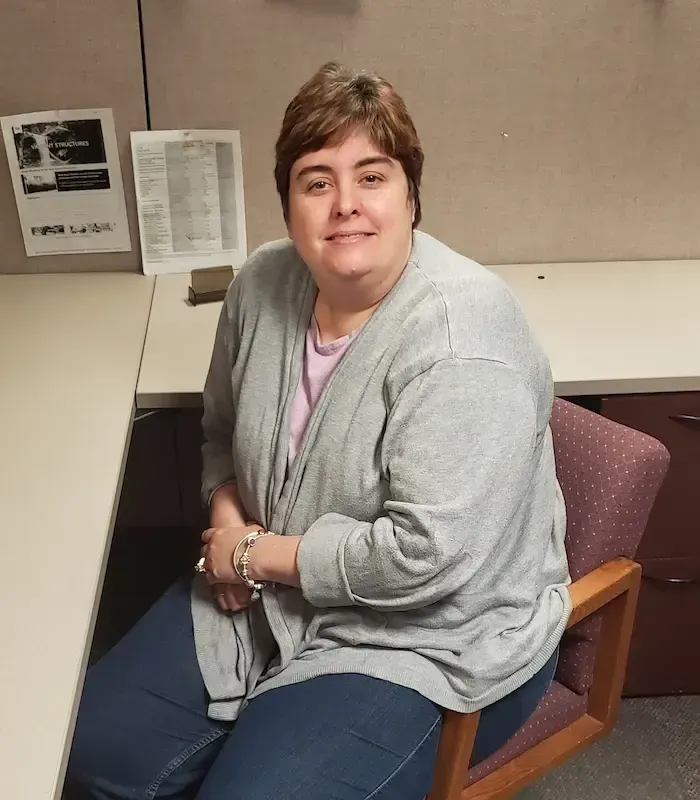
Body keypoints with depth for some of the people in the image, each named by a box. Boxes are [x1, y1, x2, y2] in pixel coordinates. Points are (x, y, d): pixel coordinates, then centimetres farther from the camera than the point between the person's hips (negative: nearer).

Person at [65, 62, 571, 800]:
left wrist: (256, 554, -18)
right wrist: (229, 521, -7)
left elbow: (428, 555, -29)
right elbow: (223, 431, 12)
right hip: (268, 596, 7)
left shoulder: (460, 335, -25)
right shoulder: (263, 284, -4)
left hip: (426, 637, -6)